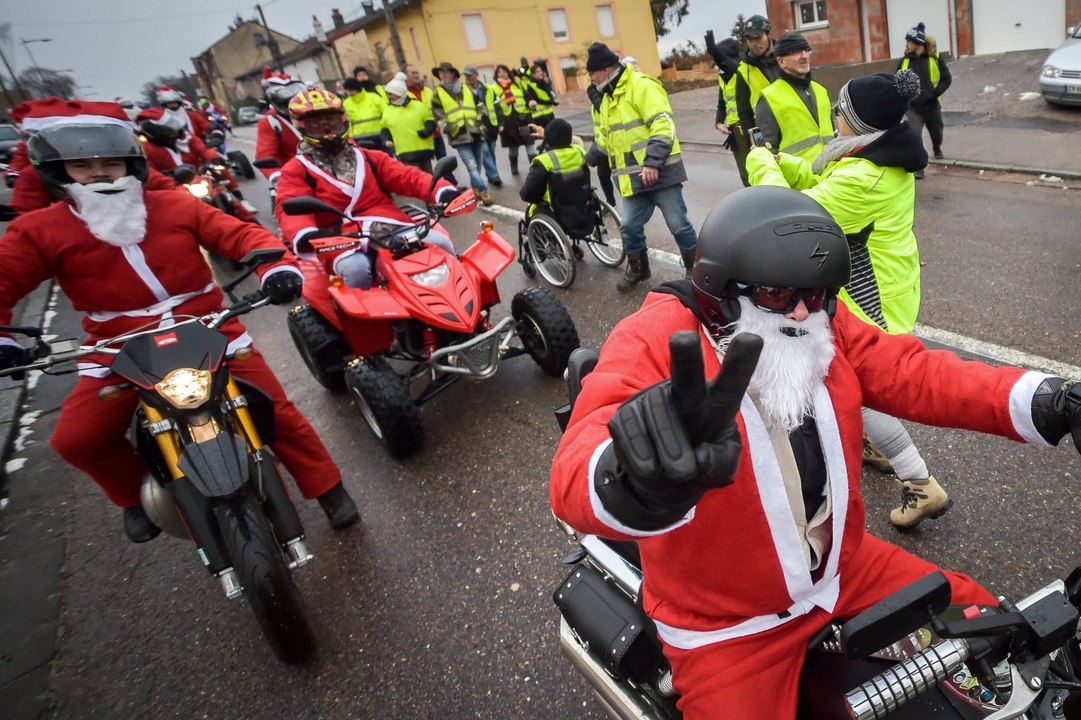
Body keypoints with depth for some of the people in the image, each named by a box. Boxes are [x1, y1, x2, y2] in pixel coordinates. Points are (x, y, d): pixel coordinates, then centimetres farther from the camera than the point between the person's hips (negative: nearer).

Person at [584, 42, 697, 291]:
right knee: (629, 227, 10)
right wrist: (589, 158, 29)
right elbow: (606, 137, 31)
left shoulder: (641, 85, -11)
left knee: (678, 224, 1)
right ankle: (638, 269, 30)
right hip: (632, 178, 8)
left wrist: (652, 162, -26)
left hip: (659, 172, -8)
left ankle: (695, 268, 18)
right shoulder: (608, 98, 18)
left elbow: (663, 126, -20)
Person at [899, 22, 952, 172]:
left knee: (936, 133, 21)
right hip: (912, 107, 0)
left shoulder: (935, 58, -8)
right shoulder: (905, 60, -2)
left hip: (932, 105, 0)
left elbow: (947, 78, -4)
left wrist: (935, 93, -19)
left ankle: (936, 148, 53)